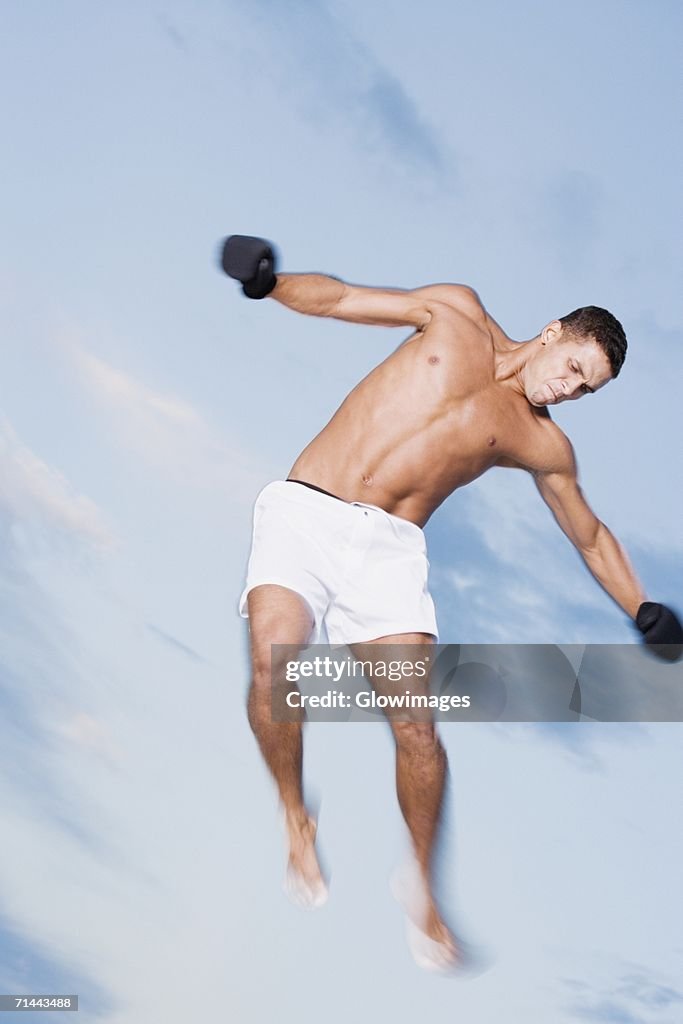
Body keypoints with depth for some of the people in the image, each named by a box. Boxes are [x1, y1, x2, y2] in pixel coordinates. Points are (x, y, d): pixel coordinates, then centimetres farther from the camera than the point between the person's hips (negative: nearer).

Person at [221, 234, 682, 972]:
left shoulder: (541, 444, 13)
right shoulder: (457, 316, 12)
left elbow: (591, 537, 23)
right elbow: (341, 298, 12)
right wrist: (271, 283, -6)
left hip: (389, 547, 1)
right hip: (304, 513, -1)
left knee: (416, 726, -14)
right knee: (273, 661, -27)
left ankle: (421, 883, 11)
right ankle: (295, 816, 0)